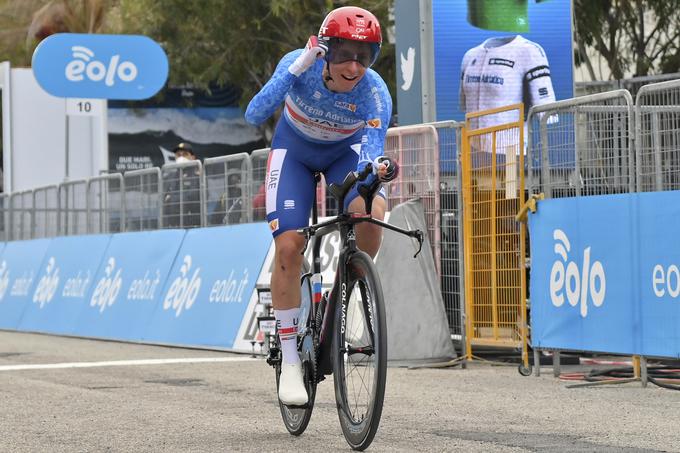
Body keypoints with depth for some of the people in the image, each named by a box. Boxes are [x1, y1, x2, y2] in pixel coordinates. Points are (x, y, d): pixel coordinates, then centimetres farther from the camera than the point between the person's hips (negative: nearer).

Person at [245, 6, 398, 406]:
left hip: (346, 151, 0)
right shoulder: (301, 66, -30)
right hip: (295, 151, 0)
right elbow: (254, 115, -39)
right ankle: (290, 359, -5)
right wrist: (297, 68, -48)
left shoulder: (375, 93, -31)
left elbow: (372, 150, -39)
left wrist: (379, 168, -63)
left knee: (371, 211, -32)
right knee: (288, 246, -16)